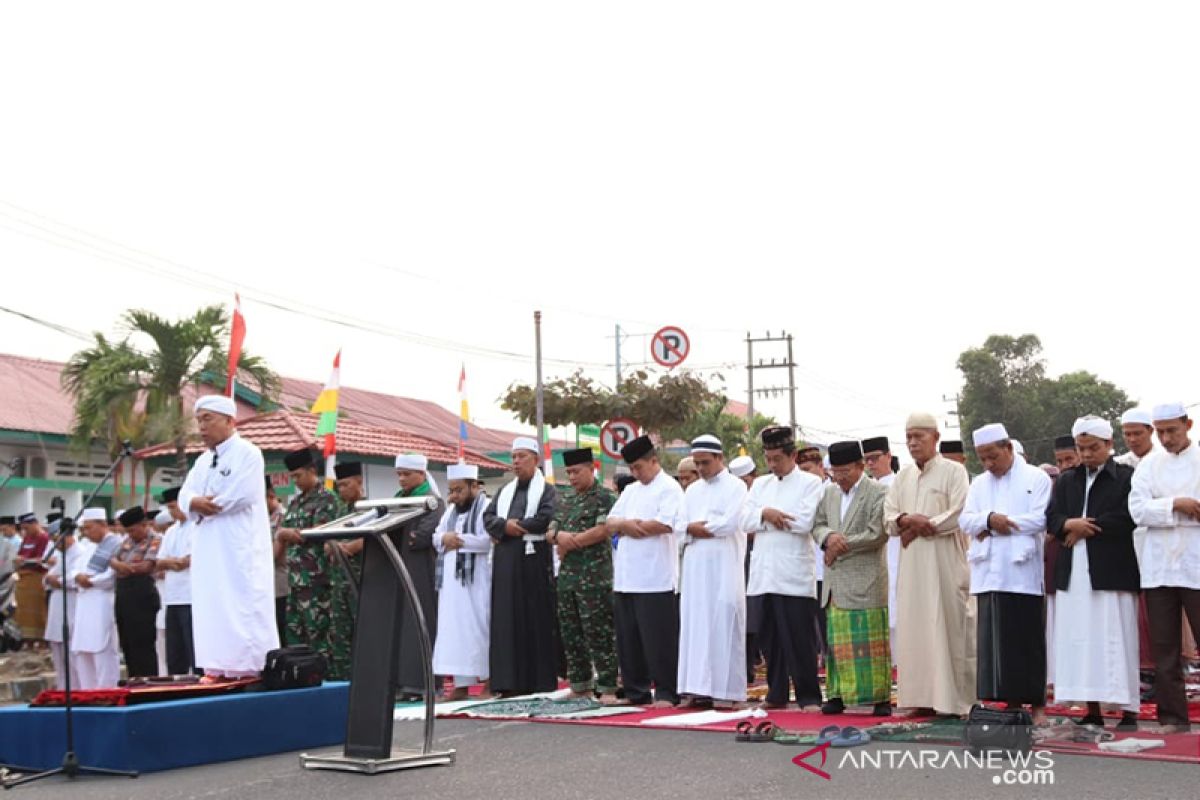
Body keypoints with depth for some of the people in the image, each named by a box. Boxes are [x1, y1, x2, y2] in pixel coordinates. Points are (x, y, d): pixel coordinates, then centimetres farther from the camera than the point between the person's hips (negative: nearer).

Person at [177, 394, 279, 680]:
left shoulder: (248, 454, -4)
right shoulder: (203, 461, 20)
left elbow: (242, 495, -17)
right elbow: (185, 496, 10)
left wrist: (207, 504, -5)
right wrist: (195, 502, -14)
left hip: (240, 549, -8)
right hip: (208, 551, 8)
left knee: (243, 610, -9)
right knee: (210, 609, 5)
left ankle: (251, 669, -9)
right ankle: (216, 669, 7)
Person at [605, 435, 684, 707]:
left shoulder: (669, 488, -3)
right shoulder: (630, 491, 21)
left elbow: (665, 524, -17)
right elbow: (609, 522, 17)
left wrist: (625, 525, -5)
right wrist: (625, 525, -6)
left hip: (655, 579, -8)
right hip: (626, 578, 8)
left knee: (658, 639, -5)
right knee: (628, 639, 9)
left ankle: (666, 693, 1)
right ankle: (636, 692, 17)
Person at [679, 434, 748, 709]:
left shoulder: (735, 487, -1)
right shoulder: (692, 491, 17)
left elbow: (729, 524, -13)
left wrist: (697, 527, -3)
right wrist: (711, 527, -7)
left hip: (724, 566, -6)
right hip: (695, 566, 6)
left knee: (723, 625, -5)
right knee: (695, 624, 3)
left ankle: (726, 690, -2)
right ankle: (699, 688, 6)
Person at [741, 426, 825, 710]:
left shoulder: (810, 483, 1)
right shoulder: (760, 485, 18)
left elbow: (805, 522, -12)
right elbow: (745, 521, 8)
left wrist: (766, 517, -3)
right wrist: (766, 513, -11)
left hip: (795, 575, -5)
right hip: (763, 573, 5)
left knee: (800, 638, -4)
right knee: (769, 638, 8)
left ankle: (809, 696, 2)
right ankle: (776, 694, 18)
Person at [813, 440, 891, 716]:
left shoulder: (878, 493, -5)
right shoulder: (829, 493, 15)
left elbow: (877, 534, -12)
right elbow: (817, 525, 16)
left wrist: (841, 545, -9)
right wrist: (829, 537, -8)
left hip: (865, 580, -6)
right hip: (835, 581, 6)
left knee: (871, 640, -3)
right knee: (837, 641, 6)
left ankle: (881, 697, 2)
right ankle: (838, 694, 10)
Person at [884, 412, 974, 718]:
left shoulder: (954, 472, -1)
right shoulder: (903, 477, 15)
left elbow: (959, 514, -10)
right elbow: (889, 515, 10)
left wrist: (924, 526, -11)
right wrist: (906, 520, -11)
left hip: (945, 561, -5)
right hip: (911, 564, 5)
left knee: (948, 627, -4)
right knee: (914, 628, 3)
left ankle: (955, 699, 0)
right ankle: (923, 698, 8)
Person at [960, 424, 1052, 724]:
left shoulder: (1036, 478, 3)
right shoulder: (979, 484, 18)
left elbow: (1040, 519, -8)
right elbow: (965, 520, 8)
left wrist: (997, 525, -8)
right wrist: (989, 519, -12)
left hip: (1022, 572, -4)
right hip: (989, 573, 4)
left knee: (1027, 640, -2)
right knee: (994, 640, 1)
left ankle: (1037, 702, 6)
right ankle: (1010, 701, 7)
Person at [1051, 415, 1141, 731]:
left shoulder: (1127, 478, 1)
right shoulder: (1066, 480, 17)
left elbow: (1127, 518, -11)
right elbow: (1052, 518, 9)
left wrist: (1084, 528, -7)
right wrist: (1070, 524, -13)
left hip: (1112, 571, -5)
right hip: (1073, 572, 5)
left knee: (1115, 638, -5)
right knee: (1079, 639, 3)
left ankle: (1128, 710, 1)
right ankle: (1092, 709, 7)